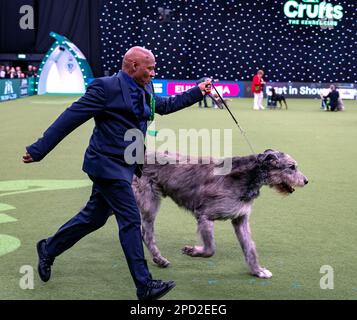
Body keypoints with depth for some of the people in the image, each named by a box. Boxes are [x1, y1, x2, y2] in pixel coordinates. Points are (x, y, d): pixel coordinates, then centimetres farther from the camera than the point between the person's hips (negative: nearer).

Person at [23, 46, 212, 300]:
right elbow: (70, 118, -15)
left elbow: (165, 105, 27)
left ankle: (49, 249, 38)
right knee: (131, 221, -7)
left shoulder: (145, 91, 8)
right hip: (108, 164, -9)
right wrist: (39, 150, -13)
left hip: (125, 165, 9)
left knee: (94, 217, 18)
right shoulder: (106, 87, -17)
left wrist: (197, 92, 19)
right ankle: (145, 286, 2)